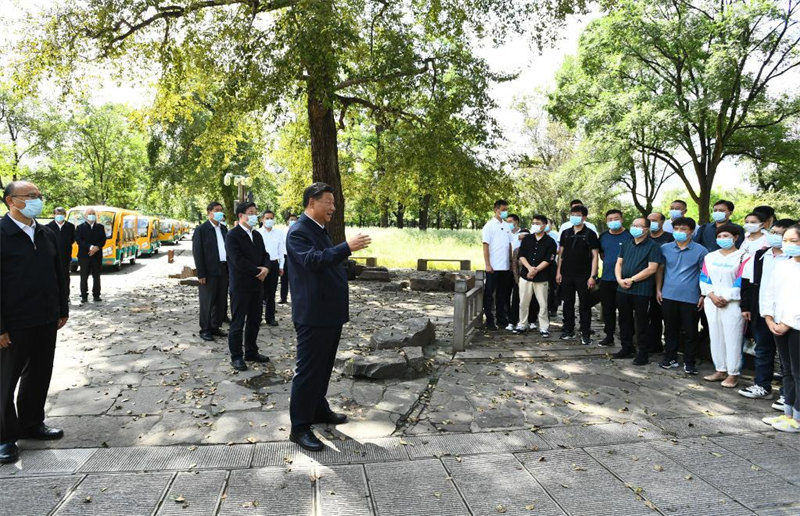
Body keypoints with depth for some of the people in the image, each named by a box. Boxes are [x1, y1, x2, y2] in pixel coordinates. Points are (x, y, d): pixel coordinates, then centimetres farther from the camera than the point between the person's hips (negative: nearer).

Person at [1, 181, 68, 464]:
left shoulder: (47, 235, 9)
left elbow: (59, 274, 16)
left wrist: (62, 310, 15)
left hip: (47, 322, 6)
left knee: (39, 376, 17)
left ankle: (32, 424, 35)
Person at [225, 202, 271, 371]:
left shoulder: (257, 235, 14)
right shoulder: (232, 235, -11)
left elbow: (265, 255, 16)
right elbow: (238, 261, -19)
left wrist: (266, 268, -6)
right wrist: (258, 271, -13)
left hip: (257, 285, 8)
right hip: (240, 286, -7)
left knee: (255, 321, 14)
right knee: (237, 323, 1)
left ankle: (251, 352, 26)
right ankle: (236, 356, 11)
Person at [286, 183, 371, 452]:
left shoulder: (320, 230, 17)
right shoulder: (298, 232, -14)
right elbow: (313, 260, -31)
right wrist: (347, 247, -35)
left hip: (330, 314, 10)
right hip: (312, 316, -10)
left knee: (323, 366, 21)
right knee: (308, 370, -2)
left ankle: (319, 410, 37)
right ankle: (299, 427, 8)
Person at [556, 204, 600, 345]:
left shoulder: (590, 234, -3)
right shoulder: (566, 233, 10)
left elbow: (595, 256, -5)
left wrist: (592, 276, -11)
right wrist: (558, 272, 8)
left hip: (583, 276, -4)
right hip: (567, 275, 4)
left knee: (584, 306, 1)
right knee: (568, 304, 11)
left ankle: (585, 334, 8)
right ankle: (568, 331, 22)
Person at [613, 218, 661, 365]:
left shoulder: (653, 246, -6)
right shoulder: (626, 244, 15)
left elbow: (652, 269, -14)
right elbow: (619, 263, 14)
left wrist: (631, 280, -15)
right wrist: (619, 279, -4)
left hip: (641, 290, -6)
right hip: (623, 289, 6)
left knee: (640, 323, 0)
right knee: (624, 320, 14)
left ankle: (642, 353, 11)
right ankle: (627, 348, 27)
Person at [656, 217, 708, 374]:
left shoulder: (700, 251, -2)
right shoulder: (665, 248, 6)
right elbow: (660, 269, 13)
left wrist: (704, 295, -3)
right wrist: (658, 290, 8)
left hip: (690, 298, -2)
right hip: (668, 296, 3)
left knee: (690, 332, 4)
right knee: (670, 330, 12)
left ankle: (689, 363, 16)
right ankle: (670, 358, 23)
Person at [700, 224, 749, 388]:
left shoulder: (743, 257, -3)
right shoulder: (710, 257, 13)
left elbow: (742, 282, -9)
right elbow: (704, 279, 9)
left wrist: (725, 298, -12)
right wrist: (712, 295, -6)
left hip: (733, 304, -5)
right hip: (712, 303, 5)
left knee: (732, 339, -3)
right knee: (715, 337, 9)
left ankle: (733, 374, 7)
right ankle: (720, 370, 19)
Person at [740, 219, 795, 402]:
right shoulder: (760, 256, 8)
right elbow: (747, 282, 12)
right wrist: (745, 306, 8)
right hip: (761, 314, 5)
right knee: (762, 350, 15)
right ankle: (762, 386, 27)